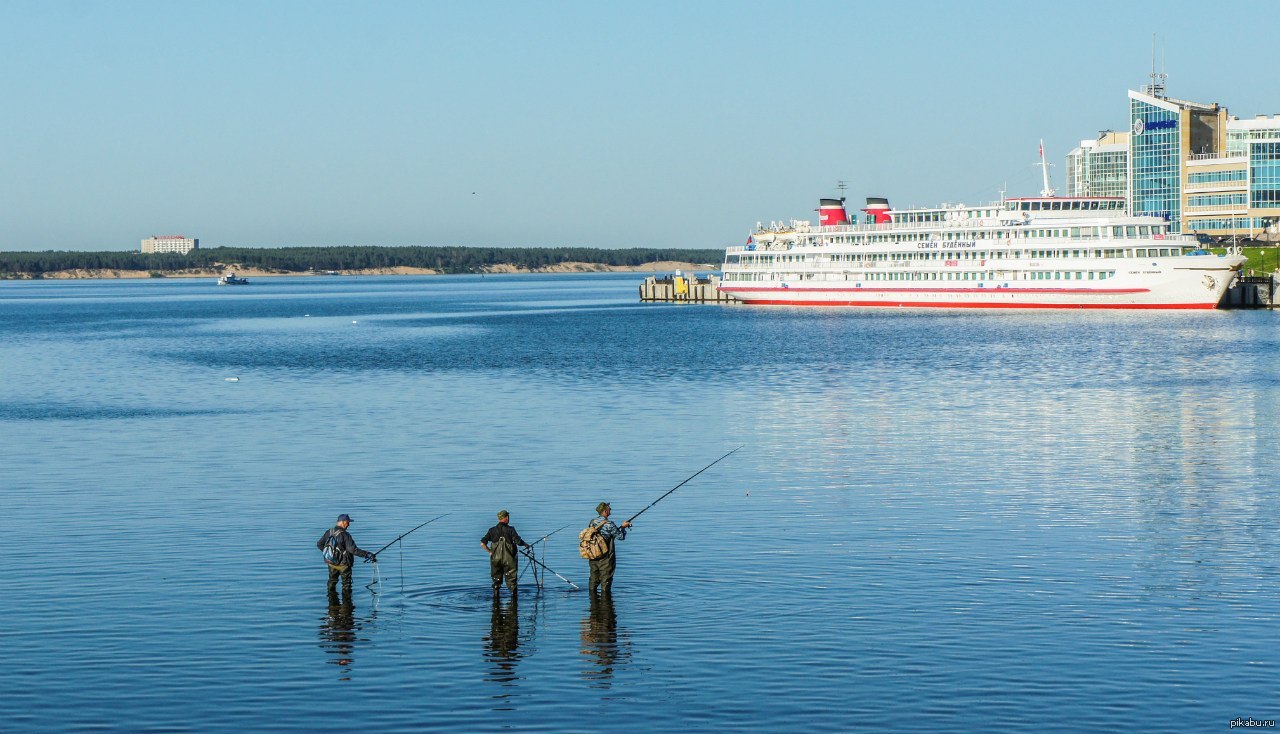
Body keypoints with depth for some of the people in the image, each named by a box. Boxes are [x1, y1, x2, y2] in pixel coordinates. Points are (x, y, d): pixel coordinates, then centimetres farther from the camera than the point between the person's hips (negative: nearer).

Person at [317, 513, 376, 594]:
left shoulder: (328, 532, -5)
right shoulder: (345, 535, -24)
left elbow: (319, 544, 7)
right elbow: (353, 549, -30)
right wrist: (368, 555, -29)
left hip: (331, 562, 6)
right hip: (343, 564, -6)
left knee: (332, 581, 24)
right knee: (346, 583, 13)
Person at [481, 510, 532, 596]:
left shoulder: (492, 530, 2)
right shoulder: (510, 530, -8)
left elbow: (482, 544, -1)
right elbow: (519, 542, -15)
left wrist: (490, 552, 10)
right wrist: (527, 545, 3)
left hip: (496, 559, 3)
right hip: (509, 559, -3)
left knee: (496, 580, 13)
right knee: (511, 580, 6)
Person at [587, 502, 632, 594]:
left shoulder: (593, 522, 4)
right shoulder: (609, 524, -17)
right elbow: (621, 536, -9)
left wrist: (620, 527, 22)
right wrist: (623, 527, 9)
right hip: (605, 558, -6)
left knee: (594, 579, 15)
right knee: (606, 579, 3)